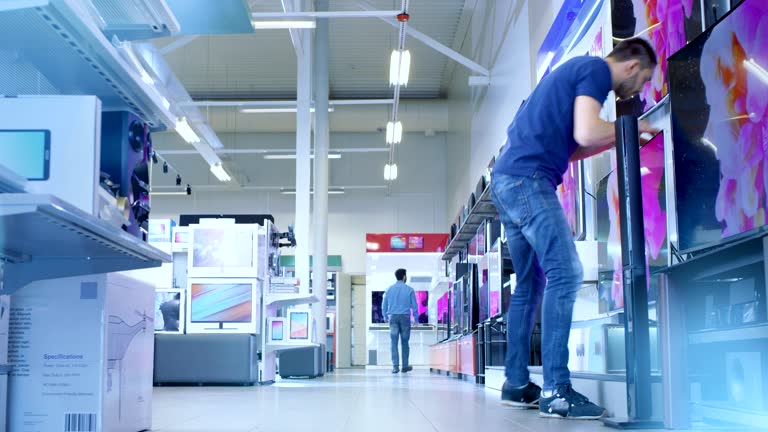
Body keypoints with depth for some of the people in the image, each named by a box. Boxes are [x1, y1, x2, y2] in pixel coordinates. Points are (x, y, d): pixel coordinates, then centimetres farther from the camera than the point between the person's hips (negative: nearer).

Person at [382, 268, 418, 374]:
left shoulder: (389, 289, 6)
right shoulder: (409, 290, -1)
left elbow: (384, 305, 11)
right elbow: (414, 306, 1)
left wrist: (386, 317, 25)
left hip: (393, 317, 1)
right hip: (405, 317, -1)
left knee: (394, 342, 0)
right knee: (405, 342, 8)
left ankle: (395, 366, -10)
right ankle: (405, 366, 14)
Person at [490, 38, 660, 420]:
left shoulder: (577, 70, 27)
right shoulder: (596, 69, -2)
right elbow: (586, 133, -17)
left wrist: (618, 139, 22)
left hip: (506, 181, 10)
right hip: (528, 177, -10)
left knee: (530, 284, 11)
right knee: (565, 274, -13)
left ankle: (516, 384, 13)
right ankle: (556, 391, -16)